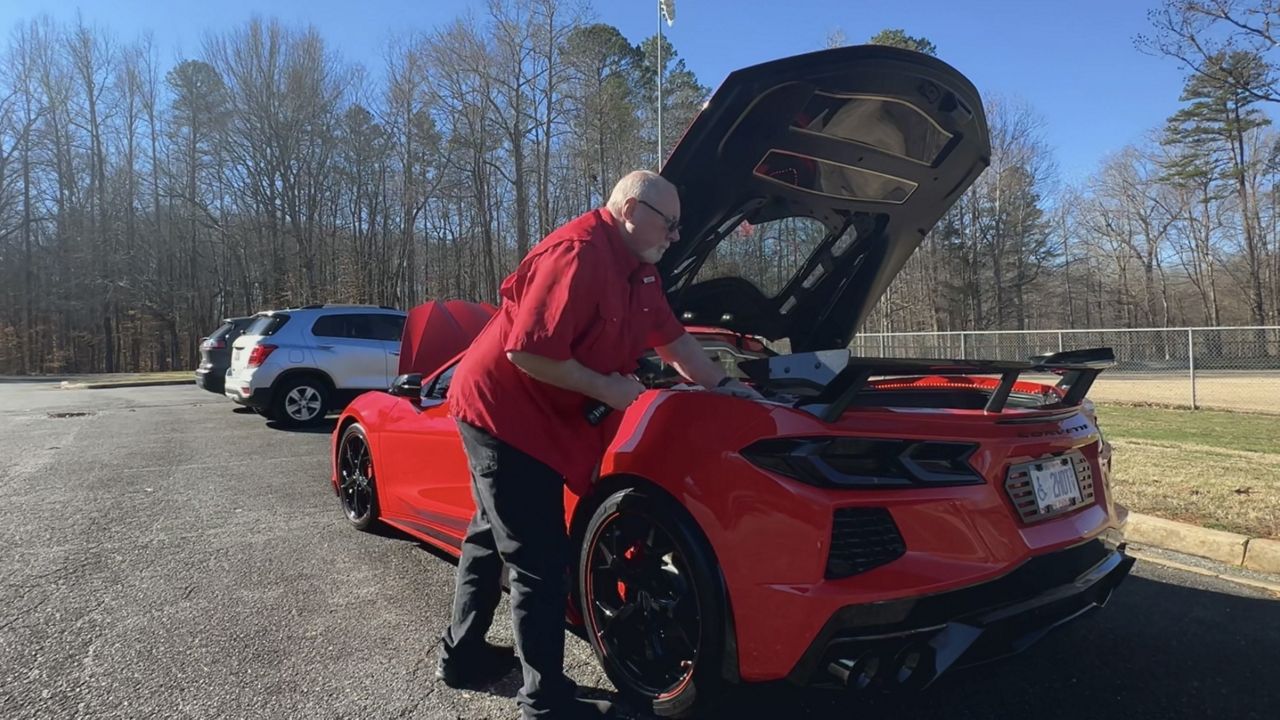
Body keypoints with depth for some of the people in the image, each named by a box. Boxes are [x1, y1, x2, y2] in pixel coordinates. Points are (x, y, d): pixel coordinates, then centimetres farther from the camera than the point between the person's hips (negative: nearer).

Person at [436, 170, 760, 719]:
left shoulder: (636, 269, 8)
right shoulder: (577, 253, -24)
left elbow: (672, 338, 18)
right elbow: (526, 351, -28)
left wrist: (724, 386, 19)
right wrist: (605, 389, -19)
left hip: (528, 412, 11)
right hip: (503, 409, -11)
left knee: (493, 537, 21)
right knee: (540, 561, -5)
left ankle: (462, 656, 39)